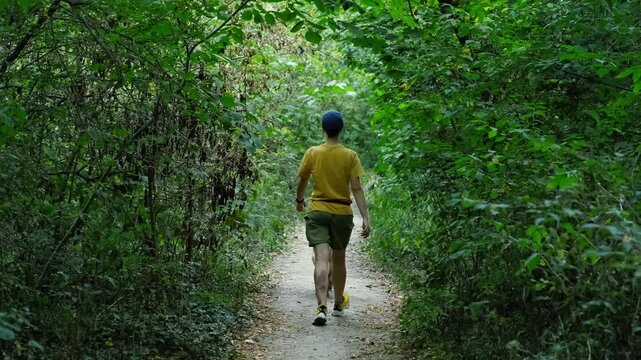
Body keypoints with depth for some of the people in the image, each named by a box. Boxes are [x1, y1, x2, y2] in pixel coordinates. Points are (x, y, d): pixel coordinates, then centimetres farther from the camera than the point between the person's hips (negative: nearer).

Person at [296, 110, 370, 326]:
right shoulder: (350, 156, -4)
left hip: (317, 211, -1)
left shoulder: (312, 153, -2)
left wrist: (299, 200, 28)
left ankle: (322, 307, -25)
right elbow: (357, 189, -9)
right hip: (342, 213, 1)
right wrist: (365, 218, -8)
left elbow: (302, 181, 8)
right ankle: (338, 304, 35)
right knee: (338, 258, 18)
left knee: (322, 259, -8)